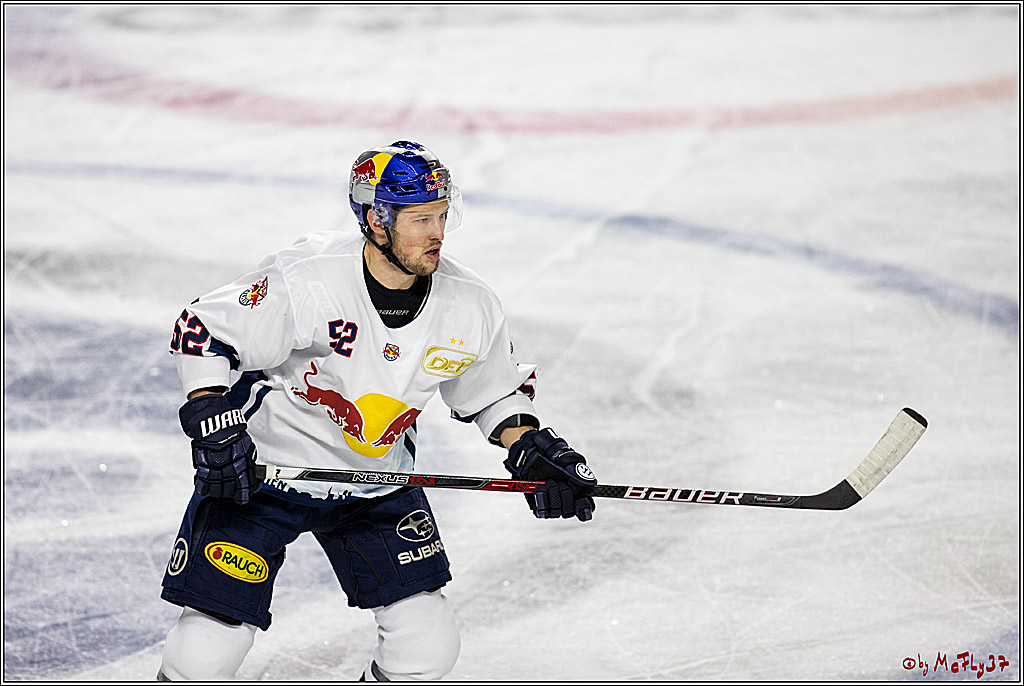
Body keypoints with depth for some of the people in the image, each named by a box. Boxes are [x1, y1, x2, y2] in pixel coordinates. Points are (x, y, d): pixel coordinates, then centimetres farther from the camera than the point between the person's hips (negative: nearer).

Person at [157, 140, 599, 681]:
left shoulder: (470, 307, -11)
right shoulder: (305, 281, -26)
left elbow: (496, 391, 7)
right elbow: (202, 333, -16)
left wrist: (531, 451, -8)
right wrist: (213, 427, -25)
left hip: (378, 486, 4)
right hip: (262, 471, -4)